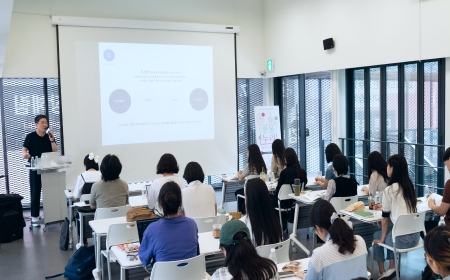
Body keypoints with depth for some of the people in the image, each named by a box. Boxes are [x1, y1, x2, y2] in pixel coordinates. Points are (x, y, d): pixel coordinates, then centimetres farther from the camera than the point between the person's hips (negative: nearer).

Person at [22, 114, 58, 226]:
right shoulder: (30, 136, 2)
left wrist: (52, 141, -11)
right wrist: (25, 154, -24)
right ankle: (34, 217, 5)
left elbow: (55, 151, 4)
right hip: (35, 168, -3)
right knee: (35, 192, -1)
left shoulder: (49, 136, 9)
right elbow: (24, 149, -1)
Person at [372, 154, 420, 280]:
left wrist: (382, 239, 5)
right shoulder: (410, 186, 7)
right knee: (391, 234, 32)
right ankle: (392, 269, 25)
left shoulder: (389, 190, -13)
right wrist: (385, 207, 35)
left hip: (402, 240, -6)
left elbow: (385, 218, -6)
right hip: (415, 236, 6)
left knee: (377, 236, 22)